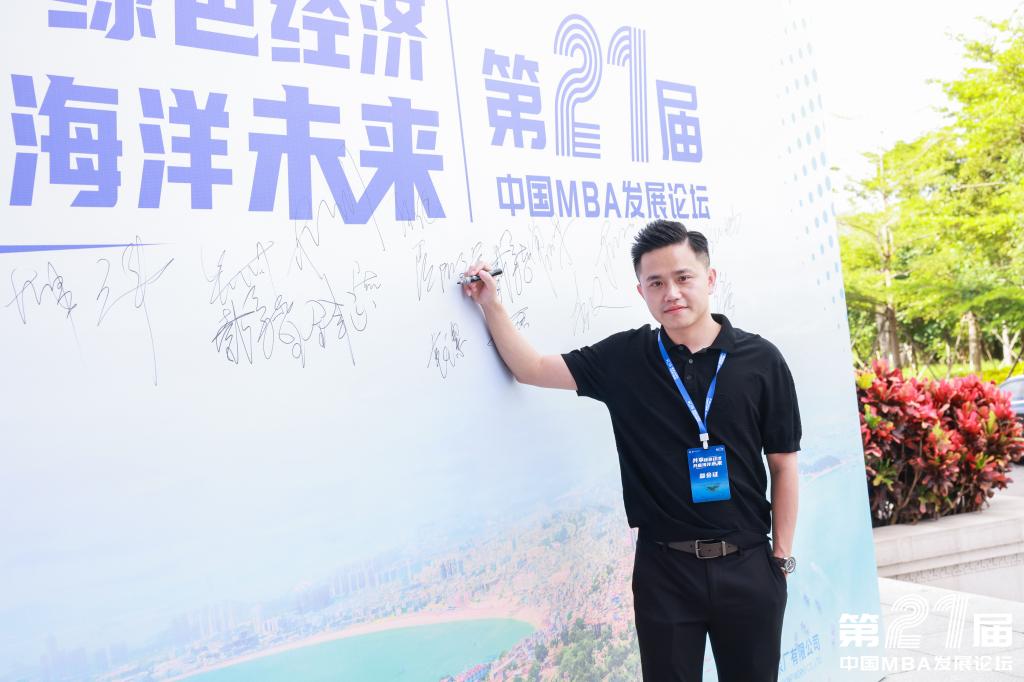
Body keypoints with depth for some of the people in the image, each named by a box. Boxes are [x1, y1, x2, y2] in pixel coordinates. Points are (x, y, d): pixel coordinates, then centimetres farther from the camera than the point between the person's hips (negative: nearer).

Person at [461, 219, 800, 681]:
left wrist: (782, 557, 1)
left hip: (747, 564, 0)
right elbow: (531, 368, 3)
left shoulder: (760, 360, -4)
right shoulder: (623, 359, -2)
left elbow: (783, 464, 1)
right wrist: (491, 304, -6)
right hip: (664, 567, 0)